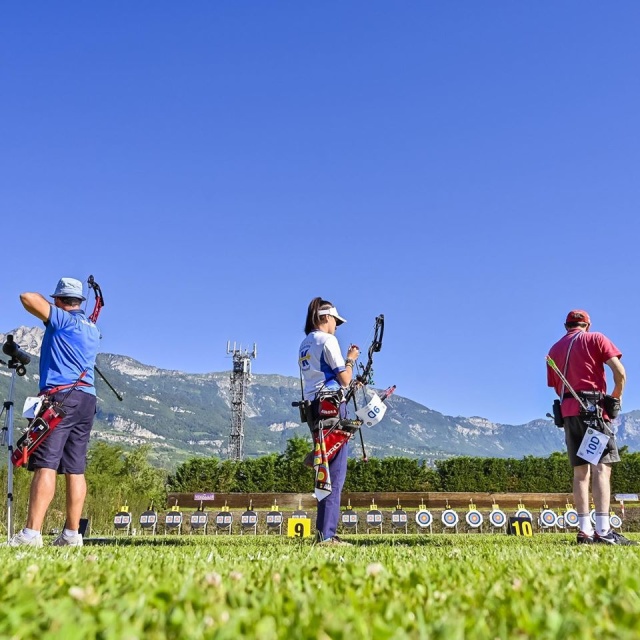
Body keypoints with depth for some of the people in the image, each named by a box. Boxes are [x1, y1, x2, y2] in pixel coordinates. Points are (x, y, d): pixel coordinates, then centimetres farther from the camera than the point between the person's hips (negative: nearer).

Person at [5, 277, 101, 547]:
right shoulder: (92, 328, 19)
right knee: (75, 470, 5)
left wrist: (47, 303, 15)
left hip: (62, 396, -7)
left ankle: (31, 533, -19)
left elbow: (27, 298, -4)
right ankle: (71, 534, 3)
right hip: (87, 400, 7)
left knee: (45, 465, -13)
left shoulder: (62, 319, -2)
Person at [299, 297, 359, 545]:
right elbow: (344, 379, -9)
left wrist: (352, 383, 24)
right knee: (335, 473, -7)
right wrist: (351, 359, 8)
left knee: (326, 471, 13)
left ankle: (325, 531, 14)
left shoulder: (305, 344, 17)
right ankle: (326, 534, -8)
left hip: (313, 408, 9)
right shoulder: (327, 340, -7)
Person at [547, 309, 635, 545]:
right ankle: (603, 530, -21)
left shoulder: (554, 350, 19)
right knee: (601, 467, -11)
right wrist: (616, 397, 10)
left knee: (580, 471, 5)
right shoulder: (596, 338, 5)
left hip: (568, 411, 5)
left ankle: (584, 530, -1)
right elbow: (620, 371, -4)